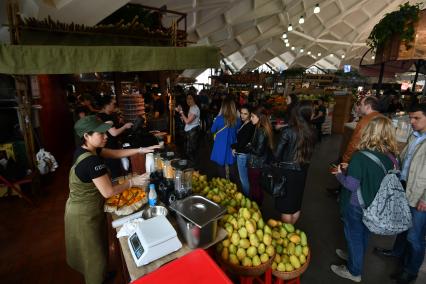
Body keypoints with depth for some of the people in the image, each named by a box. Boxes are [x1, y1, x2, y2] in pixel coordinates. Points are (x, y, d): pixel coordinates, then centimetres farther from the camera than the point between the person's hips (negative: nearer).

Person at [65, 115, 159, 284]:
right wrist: (132, 182, -18)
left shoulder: (85, 150, -4)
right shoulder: (92, 161, -33)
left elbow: (115, 153, 0)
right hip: (85, 213, -9)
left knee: (92, 250, 30)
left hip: (85, 208, 9)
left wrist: (140, 150, -8)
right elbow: (108, 192, -29)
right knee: (94, 253, 14)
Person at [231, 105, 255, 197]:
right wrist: (235, 147, 1)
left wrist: (233, 147, -6)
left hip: (243, 154, -9)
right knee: (244, 177, 20)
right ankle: (246, 194, 34)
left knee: (243, 178, 3)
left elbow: (243, 143, -20)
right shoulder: (243, 124, 8)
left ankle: (246, 197, 17)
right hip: (240, 153, 9)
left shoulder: (250, 127, -20)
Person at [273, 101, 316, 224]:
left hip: (287, 171, -5)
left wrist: (280, 162, 6)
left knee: (286, 206, 10)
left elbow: (277, 154, -15)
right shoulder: (311, 132, -7)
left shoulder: (288, 131, -20)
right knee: (296, 203, 21)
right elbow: (309, 152, 4)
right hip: (302, 171, 6)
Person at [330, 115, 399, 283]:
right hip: (375, 205, 6)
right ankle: (355, 256, 50)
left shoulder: (360, 156, -27)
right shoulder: (391, 157, -7)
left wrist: (339, 174, -8)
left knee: (354, 236, 13)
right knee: (364, 233, 26)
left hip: (355, 205, -6)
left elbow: (351, 185, -27)